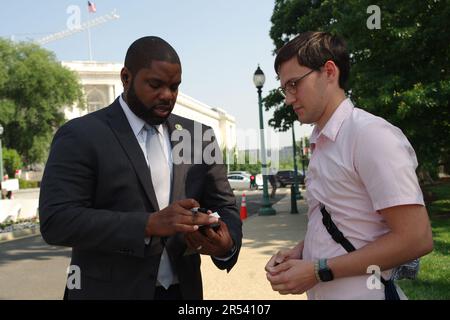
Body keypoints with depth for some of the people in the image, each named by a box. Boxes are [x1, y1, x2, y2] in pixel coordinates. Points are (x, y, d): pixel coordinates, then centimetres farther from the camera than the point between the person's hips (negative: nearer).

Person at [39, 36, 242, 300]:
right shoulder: (81, 136, -9)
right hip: (111, 291, -4)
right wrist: (150, 224, -27)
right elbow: (56, 221, -17)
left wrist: (227, 242, -16)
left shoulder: (199, 136, 4)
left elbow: (223, 205, 6)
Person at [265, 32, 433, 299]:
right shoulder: (320, 144, 8)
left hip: (359, 292, -8)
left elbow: (415, 239, -21)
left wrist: (318, 271, -19)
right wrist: (299, 252, -2)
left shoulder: (370, 134, -18)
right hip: (320, 291, 8)